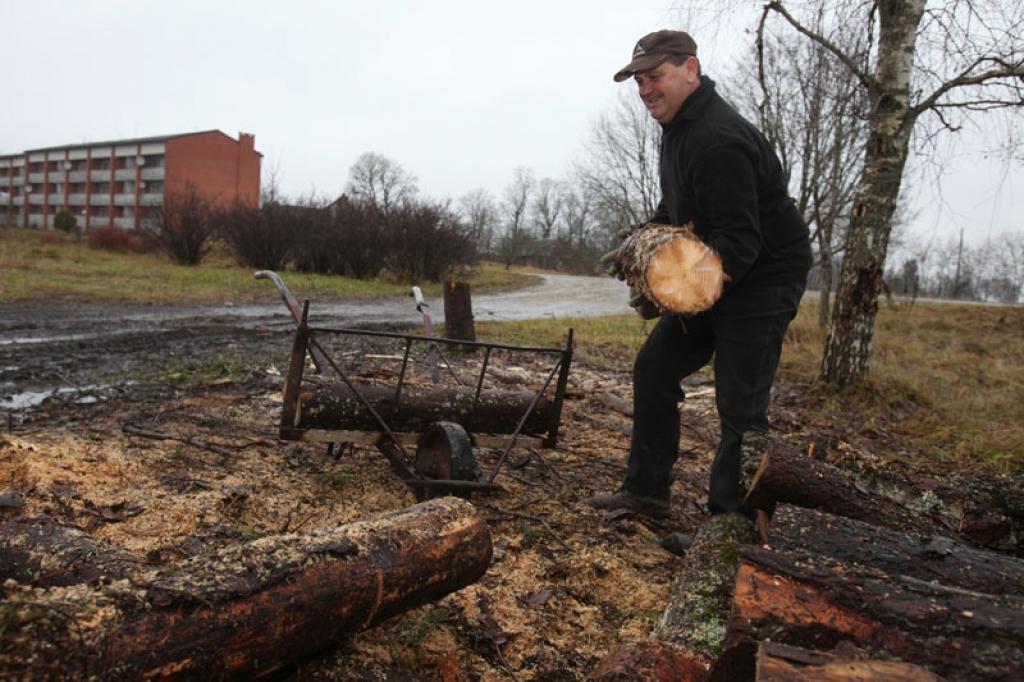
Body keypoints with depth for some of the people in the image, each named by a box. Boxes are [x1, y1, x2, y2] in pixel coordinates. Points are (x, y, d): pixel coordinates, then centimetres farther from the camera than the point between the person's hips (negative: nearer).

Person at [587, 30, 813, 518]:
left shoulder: (719, 140, -25)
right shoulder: (678, 126, 8)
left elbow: (740, 240, -29)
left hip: (764, 280, -10)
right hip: (711, 278, 10)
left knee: (740, 406, -6)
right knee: (655, 368, 9)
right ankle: (646, 491, 19)